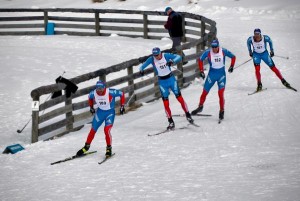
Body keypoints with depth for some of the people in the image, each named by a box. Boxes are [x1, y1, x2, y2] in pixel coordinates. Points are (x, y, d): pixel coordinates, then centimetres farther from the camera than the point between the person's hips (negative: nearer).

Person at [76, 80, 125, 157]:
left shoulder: (110, 92, -26)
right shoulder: (93, 93, -15)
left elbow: (121, 94, -12)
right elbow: (90, 98, 11)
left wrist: (122, 106, -11)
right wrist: (91, 107, 13)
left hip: (110, 112, -4)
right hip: (100, 112, 4)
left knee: (107, 130, -20)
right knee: (93, 130, 8)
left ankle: (109, 148, -4)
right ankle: (86, 146, 28)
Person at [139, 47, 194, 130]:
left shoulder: (166, 56, -14)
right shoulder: (151, 59, -10)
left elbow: (178, 57, -19)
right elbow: (143, 66, -7)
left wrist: (172, 61, -39)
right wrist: (141, 70, -30)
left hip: (171, 79, -1)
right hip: (162, 82, 1)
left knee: (179, 97, -4)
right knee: (166, 102, -3)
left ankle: (188, 116, 9)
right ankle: (171, 122, 3)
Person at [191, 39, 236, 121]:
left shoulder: (223, 51, -13)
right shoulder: (208, 52, -14)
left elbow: (233, 57, 3)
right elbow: (200, 60, 2)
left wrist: (231, 66, -7)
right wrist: (201, 71, -2)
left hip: (221, 75, -1)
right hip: (212, 74, 1)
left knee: (221, 94, -13)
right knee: (204, 92, 9)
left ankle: (222, 111, 2)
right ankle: (200, 107, 32)